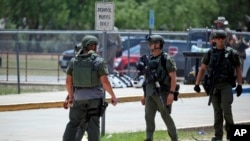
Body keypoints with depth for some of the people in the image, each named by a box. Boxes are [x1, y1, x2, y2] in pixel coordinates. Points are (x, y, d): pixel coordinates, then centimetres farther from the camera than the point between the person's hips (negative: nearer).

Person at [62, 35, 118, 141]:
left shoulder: (74, 61, 1)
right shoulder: (99, 61, -10)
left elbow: (68, 81, 3)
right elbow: (105, 81, -14)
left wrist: (71, 96, 17)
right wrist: (113, 96, -4)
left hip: (79, 98, 3)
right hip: (95, 98, -3)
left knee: (74, 123, 11)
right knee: (93, 125, 3)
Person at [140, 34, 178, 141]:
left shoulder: (166, 59, -8)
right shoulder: (150, 60, 13)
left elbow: (173, 77, -13)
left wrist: (171, 93, -20)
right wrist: (144, 95, 16)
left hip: (162, 94, -6)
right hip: (150, 94, 6)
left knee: (166, 117, 2)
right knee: (149, 117, -3)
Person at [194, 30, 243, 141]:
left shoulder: (231, 53, 2)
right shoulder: (210, 53, 7)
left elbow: (238, 69, 7)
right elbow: (202, 69, 12)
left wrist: (239, 85, 1)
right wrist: (197, 84, 7)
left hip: (226, 85, -2)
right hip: (214, 86, 2)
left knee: (226, 107, -17)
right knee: (217, 110, 4)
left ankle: (230, 130, 1)